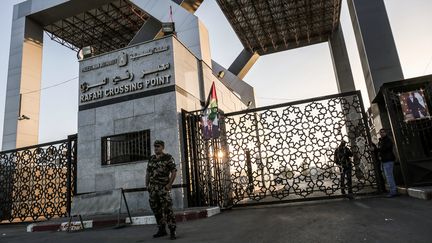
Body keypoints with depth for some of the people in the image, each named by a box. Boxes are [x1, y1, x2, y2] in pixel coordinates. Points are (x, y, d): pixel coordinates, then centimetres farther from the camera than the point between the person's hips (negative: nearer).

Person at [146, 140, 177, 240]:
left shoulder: (168, 158, -5)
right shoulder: (151, 158, 12)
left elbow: (174, 171, -9)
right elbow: (148, 173, 16)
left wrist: (170, 184, -17)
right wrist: (147, 185, 7)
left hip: (163, 187, -6)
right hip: (152, 188, 6)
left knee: (167, 209, -11)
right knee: (156, 209, 10)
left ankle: (172, 231, -4)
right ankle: (162, 230, 21)